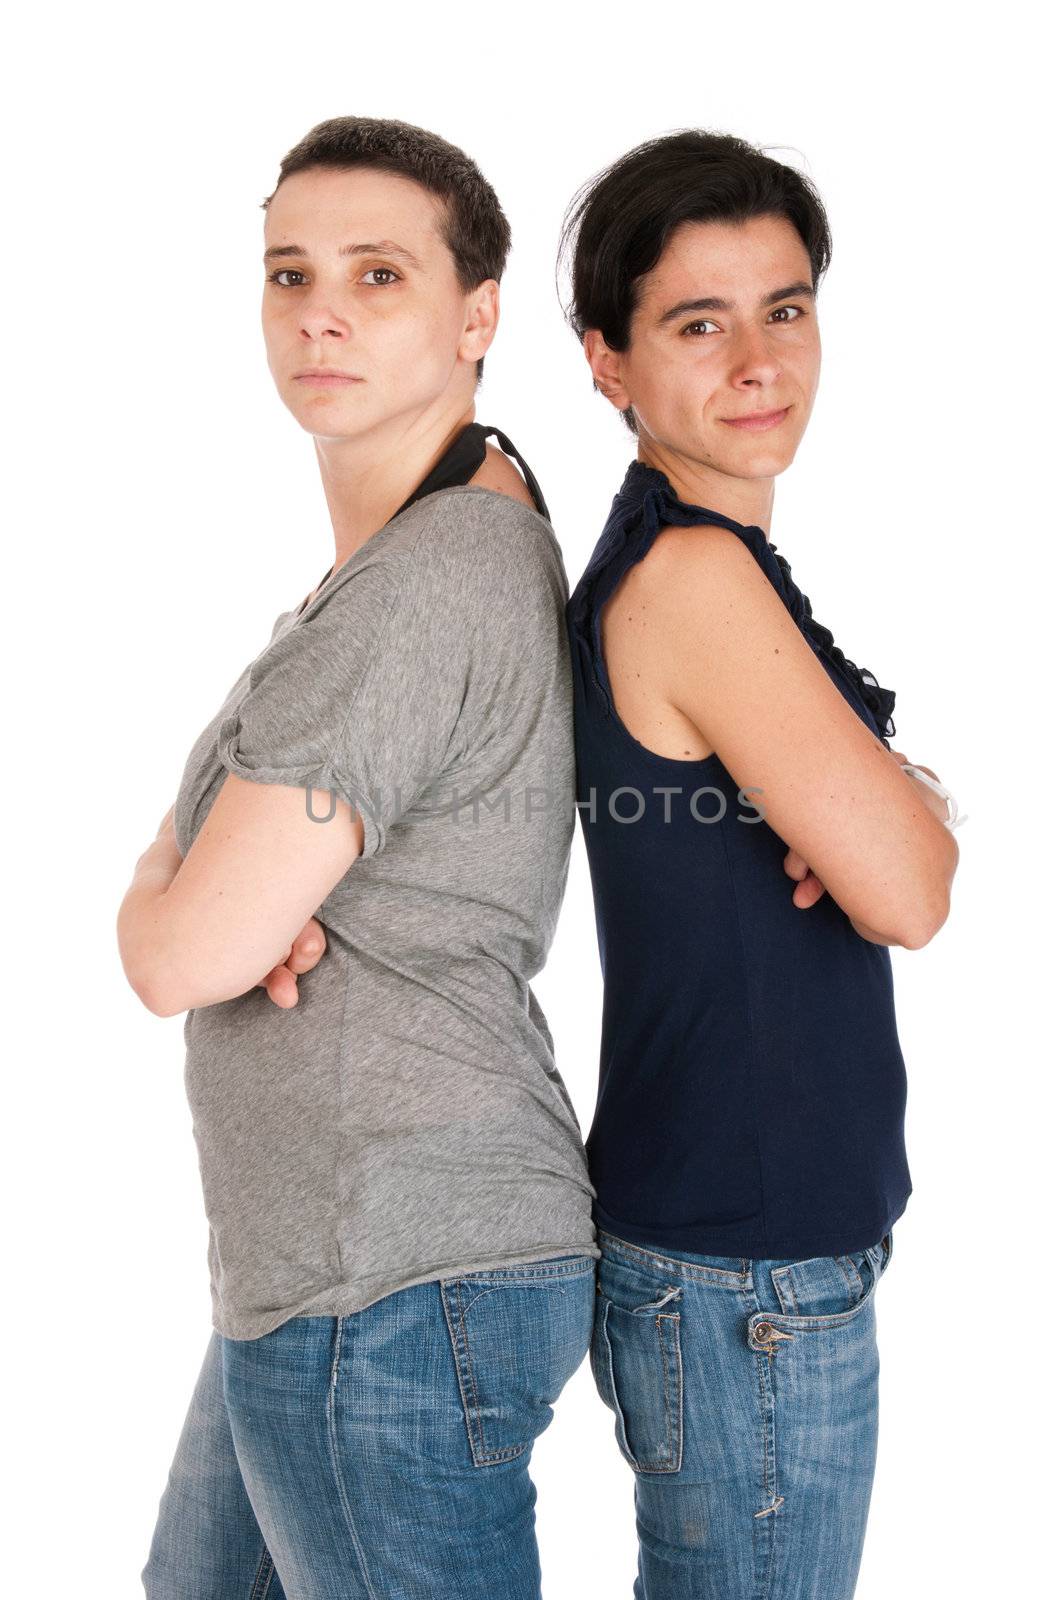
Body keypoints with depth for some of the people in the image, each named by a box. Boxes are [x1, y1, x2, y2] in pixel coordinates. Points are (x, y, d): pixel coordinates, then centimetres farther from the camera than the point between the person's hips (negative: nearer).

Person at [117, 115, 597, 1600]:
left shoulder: (421, 585, -23)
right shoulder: (489, 526, 11)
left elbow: (183, 955, -22)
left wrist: (161, 881, 1)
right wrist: (244, 886, -8)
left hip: (393, 1300, -11)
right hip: (318, 1270, 11)